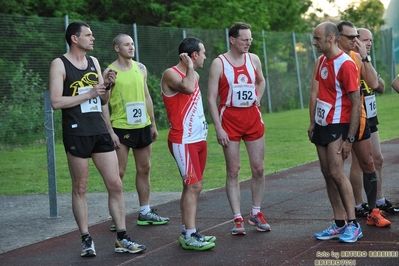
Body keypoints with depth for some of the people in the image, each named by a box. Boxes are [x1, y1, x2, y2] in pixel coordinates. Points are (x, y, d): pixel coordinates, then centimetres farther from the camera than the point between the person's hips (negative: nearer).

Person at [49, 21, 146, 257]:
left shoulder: (94, 62, 13)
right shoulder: (60, 64, -5)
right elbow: (56, 102, -15)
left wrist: (107, 86, -2)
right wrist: (89, 94, -15)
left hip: (100, 131, 6)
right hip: (77, 133, -6)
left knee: (115, 185, 3)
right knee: (80, 189, 3)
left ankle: (122, 238, 9)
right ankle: (87, 240, 11)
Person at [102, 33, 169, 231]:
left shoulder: (140, 68, 9)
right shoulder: (110, 72, -8)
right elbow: (104, 104, -9)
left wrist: (153, 124, 13)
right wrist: (110, 131, -14)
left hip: (143, 126, 6)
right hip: (121, 128, -6)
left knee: (144, 169, 11)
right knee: (119, 173, -4)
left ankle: (145, 213, 21)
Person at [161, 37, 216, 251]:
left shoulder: (194, 75, 16)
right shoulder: (171, 74, -11)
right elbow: (188, 88, -30)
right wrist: (189, 67, -16)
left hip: (199, 138, 9)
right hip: (183, 141, -9)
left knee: (193, 186, 10)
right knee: (193, 185, -13)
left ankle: (187, 231, 15)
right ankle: (189, 236, -10)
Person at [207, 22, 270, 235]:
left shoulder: (253, 59, 5)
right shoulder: (219, 63, -8)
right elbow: (211, 97, -9)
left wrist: (257, 99, 8)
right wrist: (218, 128, -14)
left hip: (252, 117, 4)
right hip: (230, 118, -4)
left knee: (258, 168, 5)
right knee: (233, 171, -1)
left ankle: (256, 213, 20)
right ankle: (238, 219, 3)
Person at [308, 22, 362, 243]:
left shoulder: (345, 64, -16)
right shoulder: (321, 61, 9)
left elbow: (356, 104, -17)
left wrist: (349, 139, -18)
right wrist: (312, 123, 10)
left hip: (337, 126, -8)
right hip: (321, 125, 8)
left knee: (336, 173, -12)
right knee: (327, 175, 7)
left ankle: (353, 225, -4)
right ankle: (339, 224, 12)